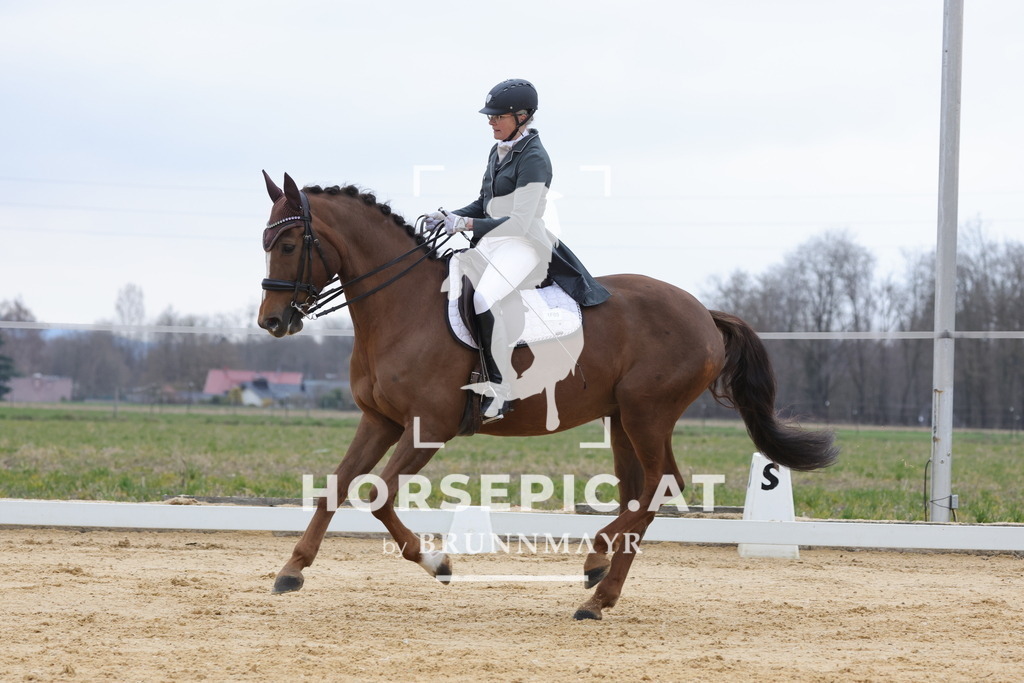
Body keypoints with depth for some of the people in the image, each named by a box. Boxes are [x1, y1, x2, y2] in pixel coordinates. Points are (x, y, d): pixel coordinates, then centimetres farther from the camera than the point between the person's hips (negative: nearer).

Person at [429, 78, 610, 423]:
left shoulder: (534, 158, -15)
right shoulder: (498, 152, 13)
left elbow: (519, 222, -20)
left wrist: (466, 223, -24)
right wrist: (449, 217, 5)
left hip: (524, 246, -10)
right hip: (492, 243, 10)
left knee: (483, 299, -34)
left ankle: (498, 390, -29)